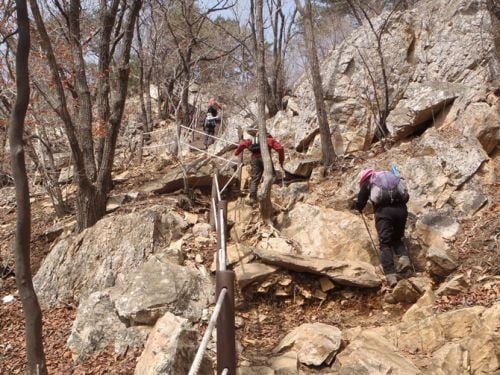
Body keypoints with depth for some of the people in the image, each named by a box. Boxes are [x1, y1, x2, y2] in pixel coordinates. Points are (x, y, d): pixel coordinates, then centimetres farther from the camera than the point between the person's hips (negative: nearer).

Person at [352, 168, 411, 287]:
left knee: (385, 244, -1)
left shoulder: (367, 183, 19)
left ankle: (391, 275, -16)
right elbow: (406, 196, 26)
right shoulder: (391, 176, 31)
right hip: (401, 209, 4)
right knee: (397, 238, 23)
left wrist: (355, 205, 37)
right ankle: (404, 257, -5)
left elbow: (360, 204, 16)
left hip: (384, 210, -4)